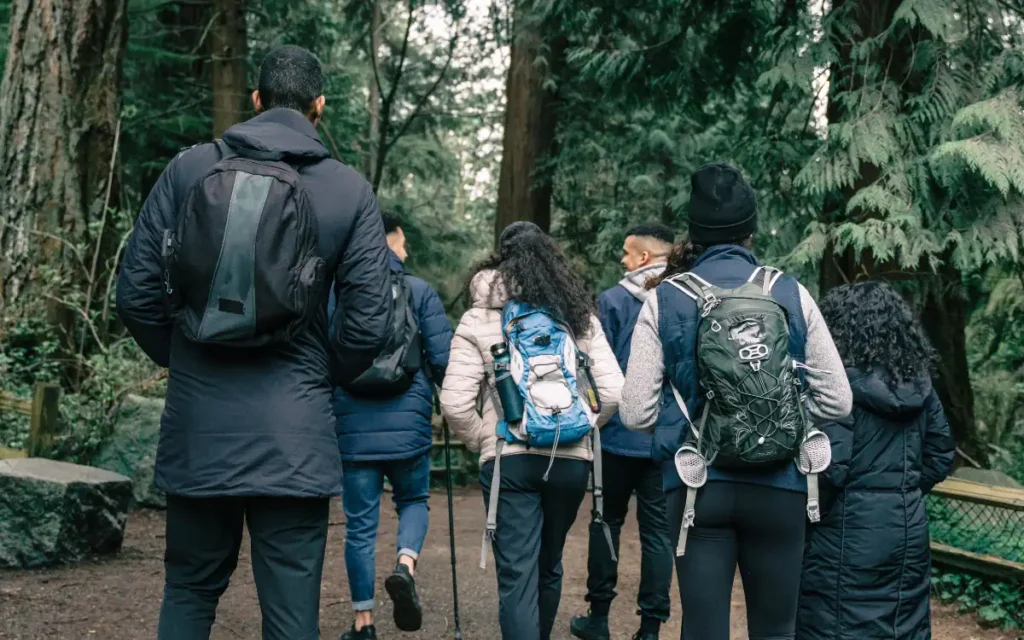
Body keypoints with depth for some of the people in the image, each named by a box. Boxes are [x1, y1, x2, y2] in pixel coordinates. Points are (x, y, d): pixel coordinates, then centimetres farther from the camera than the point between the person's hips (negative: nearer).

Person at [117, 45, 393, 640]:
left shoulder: (190, 169, 1)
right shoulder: (351, 191, -1)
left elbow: (137, 293, 0)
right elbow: (370, 324, -4)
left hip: (196, 425, 2)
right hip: (294, 434, -2)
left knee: (190, 589, 18)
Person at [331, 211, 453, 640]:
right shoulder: (419, 291, -2)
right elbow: (444, 360, -6)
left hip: (353, 429, 1)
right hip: (408, 425, -1)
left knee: (360, 524, 9)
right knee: (413, 499, 21)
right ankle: (406, 565, -7)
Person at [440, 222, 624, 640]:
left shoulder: (480, 318, -1)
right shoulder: (581, 315, 6)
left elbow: (454, 403, -9)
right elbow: (614, 393, -1)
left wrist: (482, 440, 6)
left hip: (509, 460, -3)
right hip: (572, 459, 4)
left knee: (517, 574, -1)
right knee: (549, 565, 21)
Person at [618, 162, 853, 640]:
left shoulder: (665, 300, -3)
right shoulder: (790, 293, -1)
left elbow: (636, 413, -4)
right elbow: (837, 401, 2)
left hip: (698, 488, -1)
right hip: (778, 488, 1)